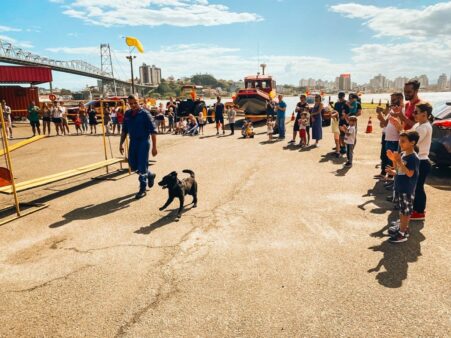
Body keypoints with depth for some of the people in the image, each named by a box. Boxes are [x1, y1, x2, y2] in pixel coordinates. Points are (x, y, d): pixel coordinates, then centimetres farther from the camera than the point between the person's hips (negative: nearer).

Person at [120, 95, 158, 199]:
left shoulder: (145, 114, -11)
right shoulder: (127, 114, 6)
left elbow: (153, 131, -12)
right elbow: (124, 130, 16)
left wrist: (154, 147, -16)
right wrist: (121, 144, 12)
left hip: (143, 142, -6)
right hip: (133, 142, 6)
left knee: (142, 166, -3)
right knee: (133, 166, 11)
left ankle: (142, 190, 10)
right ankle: (150, 175, 36)